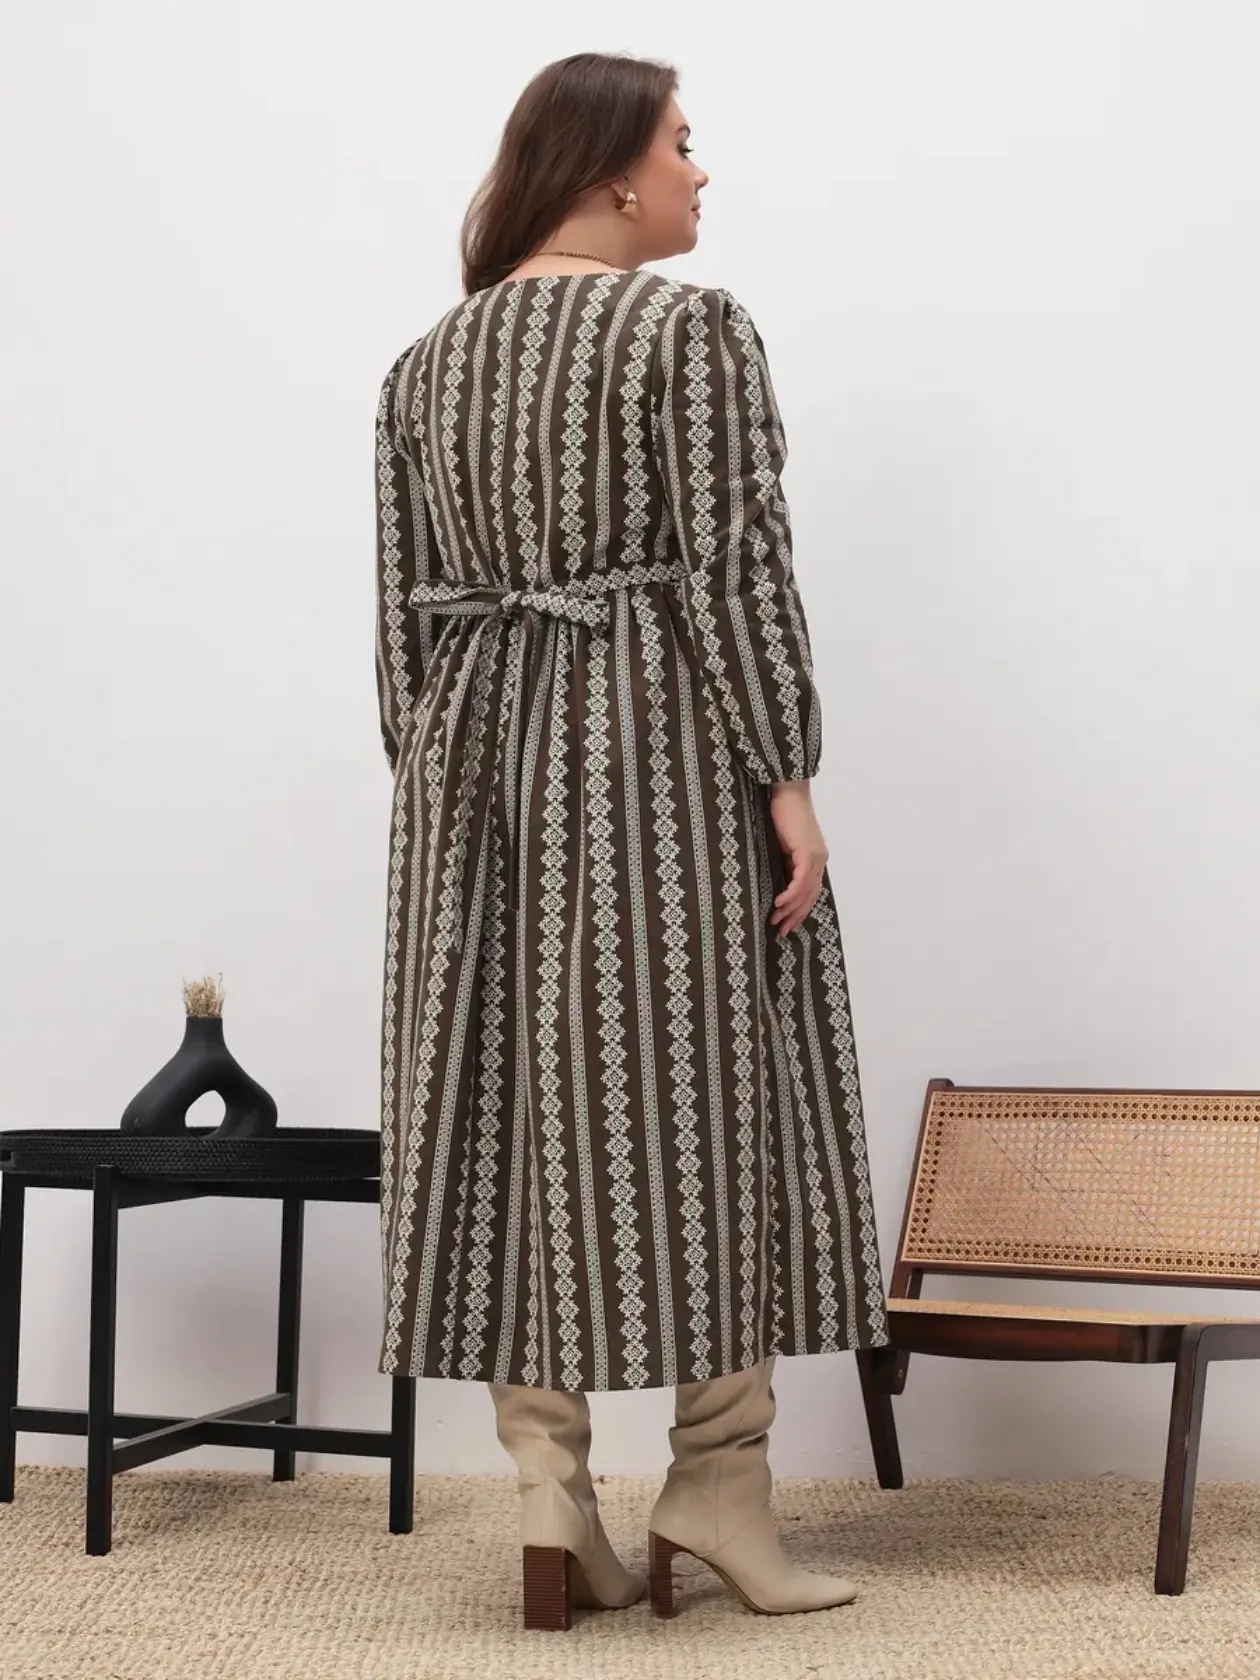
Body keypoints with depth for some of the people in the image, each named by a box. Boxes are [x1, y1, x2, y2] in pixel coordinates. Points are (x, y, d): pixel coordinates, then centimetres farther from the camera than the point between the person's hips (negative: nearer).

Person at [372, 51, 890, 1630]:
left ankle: (548, 1485, 7)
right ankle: (715, 1485, 6)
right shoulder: (691, 326, -5)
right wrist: (787, 775, -10)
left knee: (514, 1100, 5)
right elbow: (733, 567, -13)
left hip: (484, 747, 6)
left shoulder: (424, 362, 12)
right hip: (661, 740, -5)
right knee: (690, 1094, 1)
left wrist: (433, 786, 15)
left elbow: (404, 606, 11)